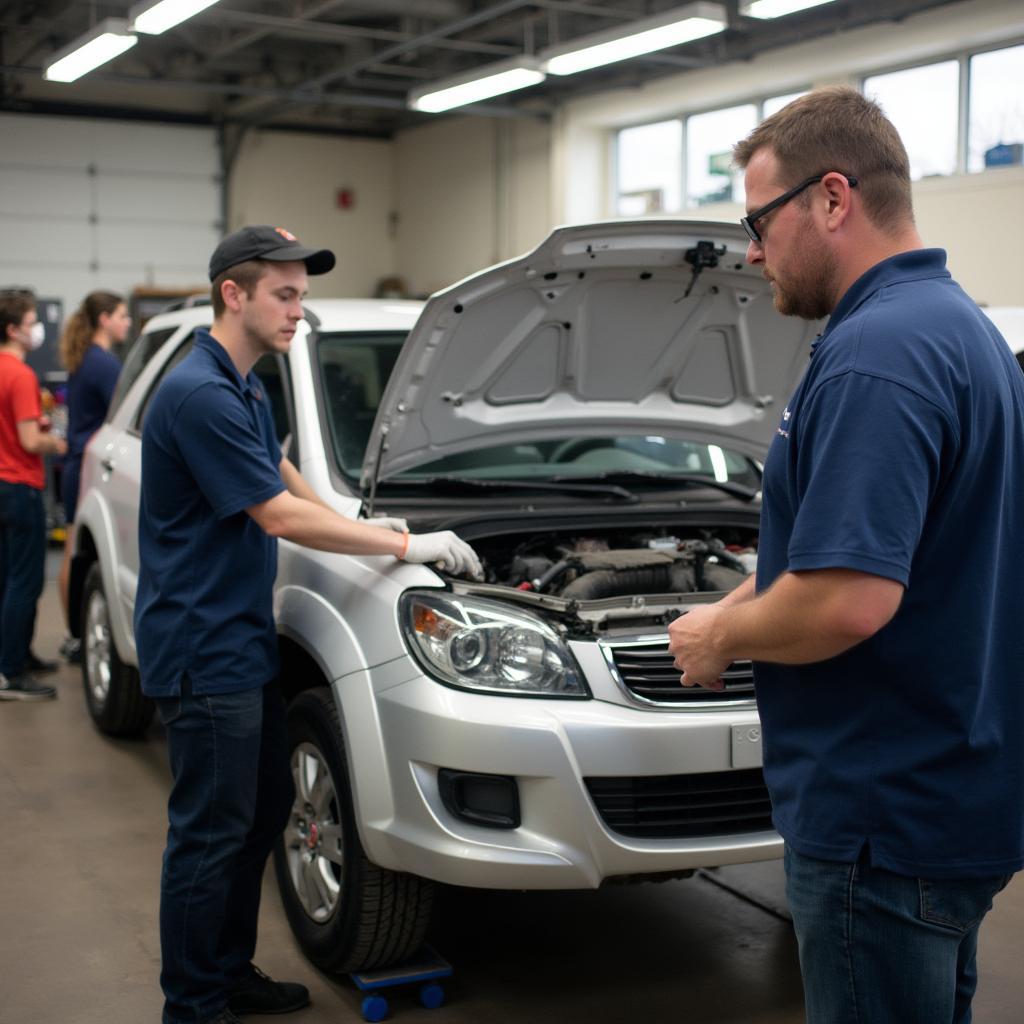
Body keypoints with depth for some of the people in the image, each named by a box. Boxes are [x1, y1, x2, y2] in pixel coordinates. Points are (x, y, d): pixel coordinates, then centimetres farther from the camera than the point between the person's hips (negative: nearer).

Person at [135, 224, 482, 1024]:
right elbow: (281, 517, -21)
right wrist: (406, 546, -16)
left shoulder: (243, 387, 11)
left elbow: (276, 466, 29)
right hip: (201, 649, -10)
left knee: (267, 807, 17)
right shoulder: (199, 395, -20)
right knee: (209, 831, -1)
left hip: (242, 642, 10)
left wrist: (354, 524, 18)